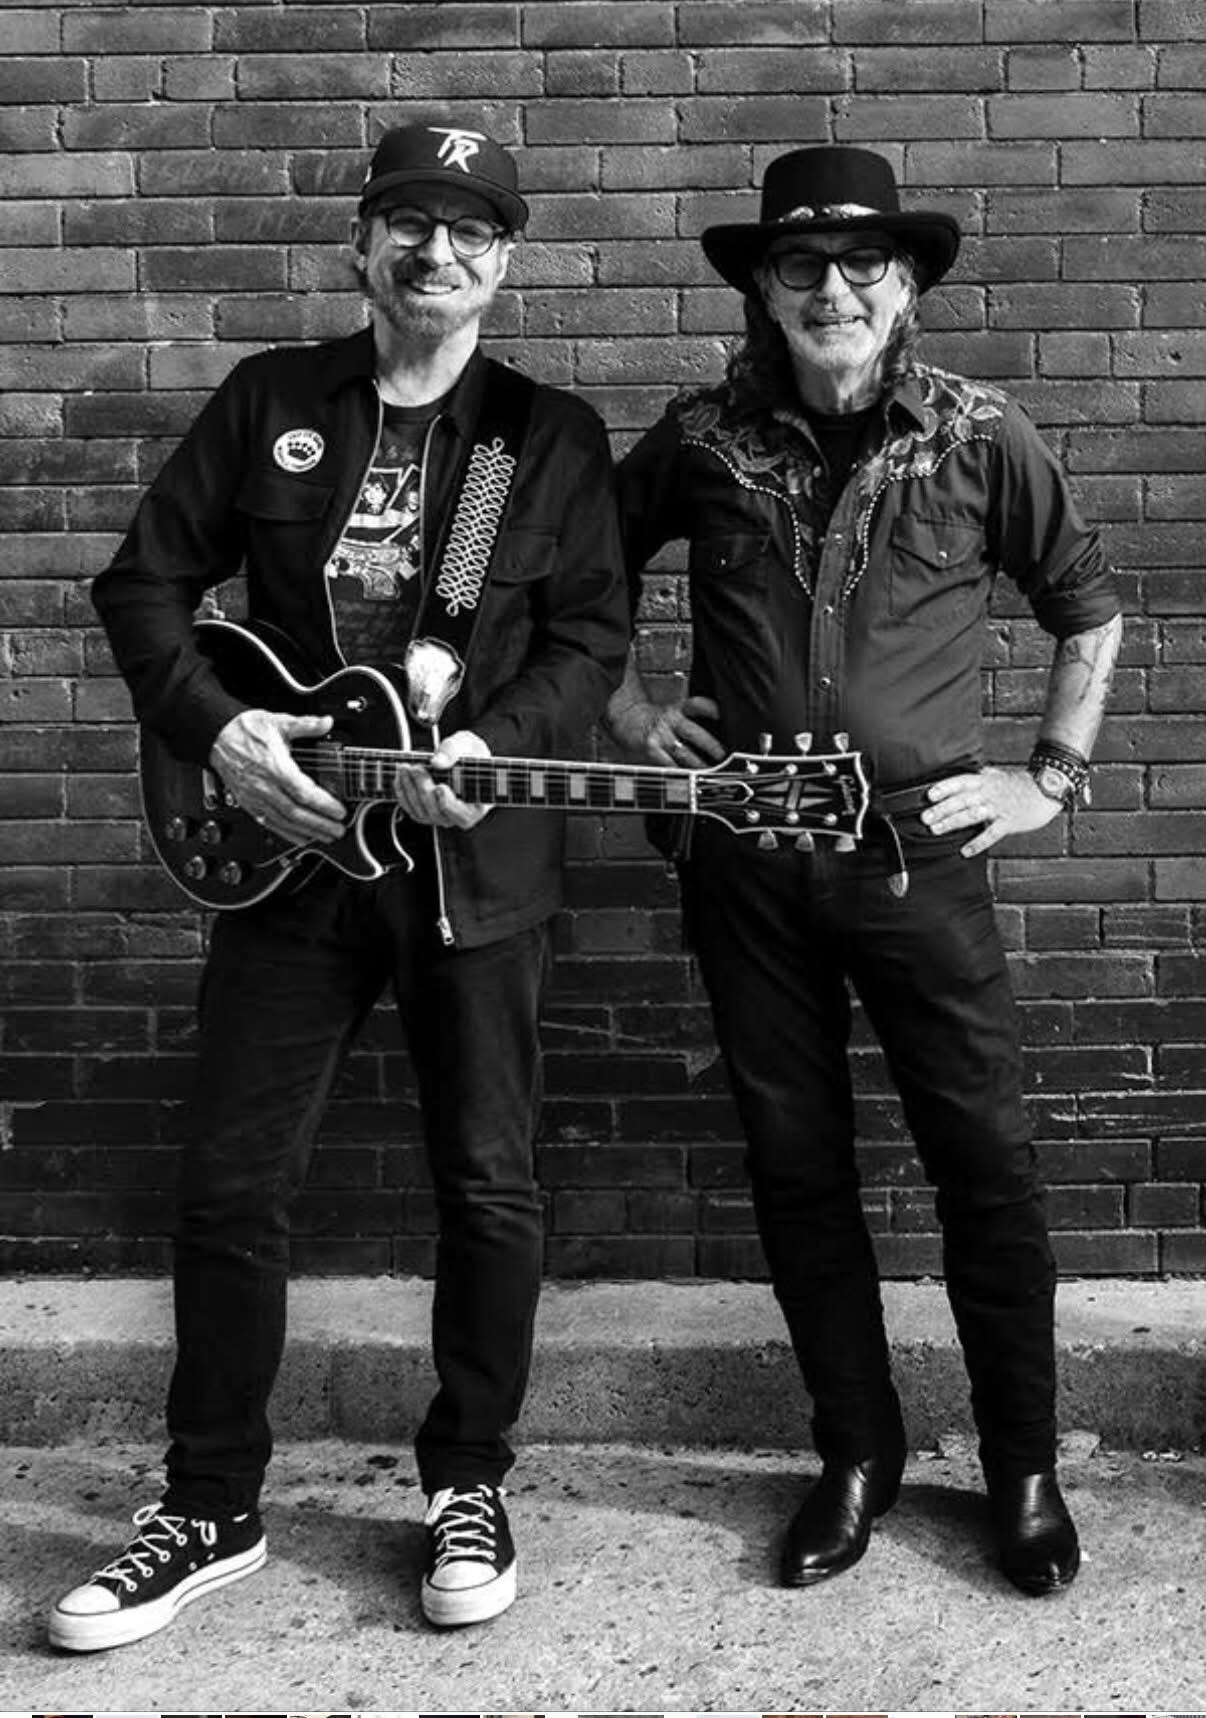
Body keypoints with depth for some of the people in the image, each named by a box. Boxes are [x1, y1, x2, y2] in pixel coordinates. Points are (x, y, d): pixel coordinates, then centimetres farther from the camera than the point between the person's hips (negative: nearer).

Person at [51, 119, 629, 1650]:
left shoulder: (555, 434, 4)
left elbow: (591, 633, 0)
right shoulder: (267, 402, 7)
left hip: (474, 861, -1)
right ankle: (209, 1511, 19)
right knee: (231, 1184, 4)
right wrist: (211, 727, -8)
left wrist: (498, 747, -17)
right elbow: (144, 579, 7)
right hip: (282, 841, 1)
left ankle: (468, 1484, 25)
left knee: (487, 1183, 6)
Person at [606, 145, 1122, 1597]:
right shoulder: (702, 441, 3)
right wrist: (628, 712, 9)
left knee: (985, 1160, 1)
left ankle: (1023, 1469, 21)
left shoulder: (980, 441, 0)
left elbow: (1088, 609, 11)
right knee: (795, 1164, 9)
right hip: (747, 865, 2)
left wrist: (1050, 776, 6)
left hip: (917, 854, -2)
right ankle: (856, 1453, 27)